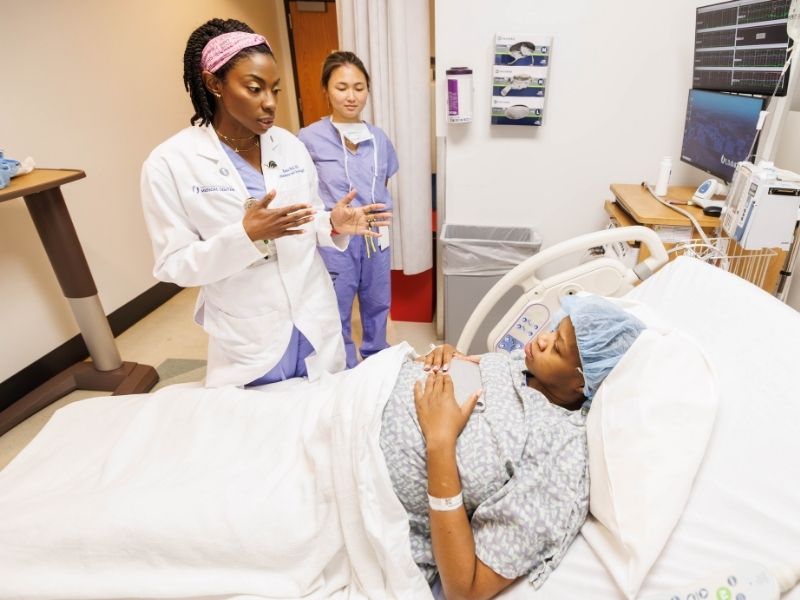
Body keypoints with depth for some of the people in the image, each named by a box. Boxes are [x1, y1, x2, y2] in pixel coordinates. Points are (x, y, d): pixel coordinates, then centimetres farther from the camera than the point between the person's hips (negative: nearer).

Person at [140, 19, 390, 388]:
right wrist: (246, 235, -26)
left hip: (315, 326, 4)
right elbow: (173, 265, -11)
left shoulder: (290, 146, 1)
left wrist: (333, 225, -13)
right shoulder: (169, 163, -11)